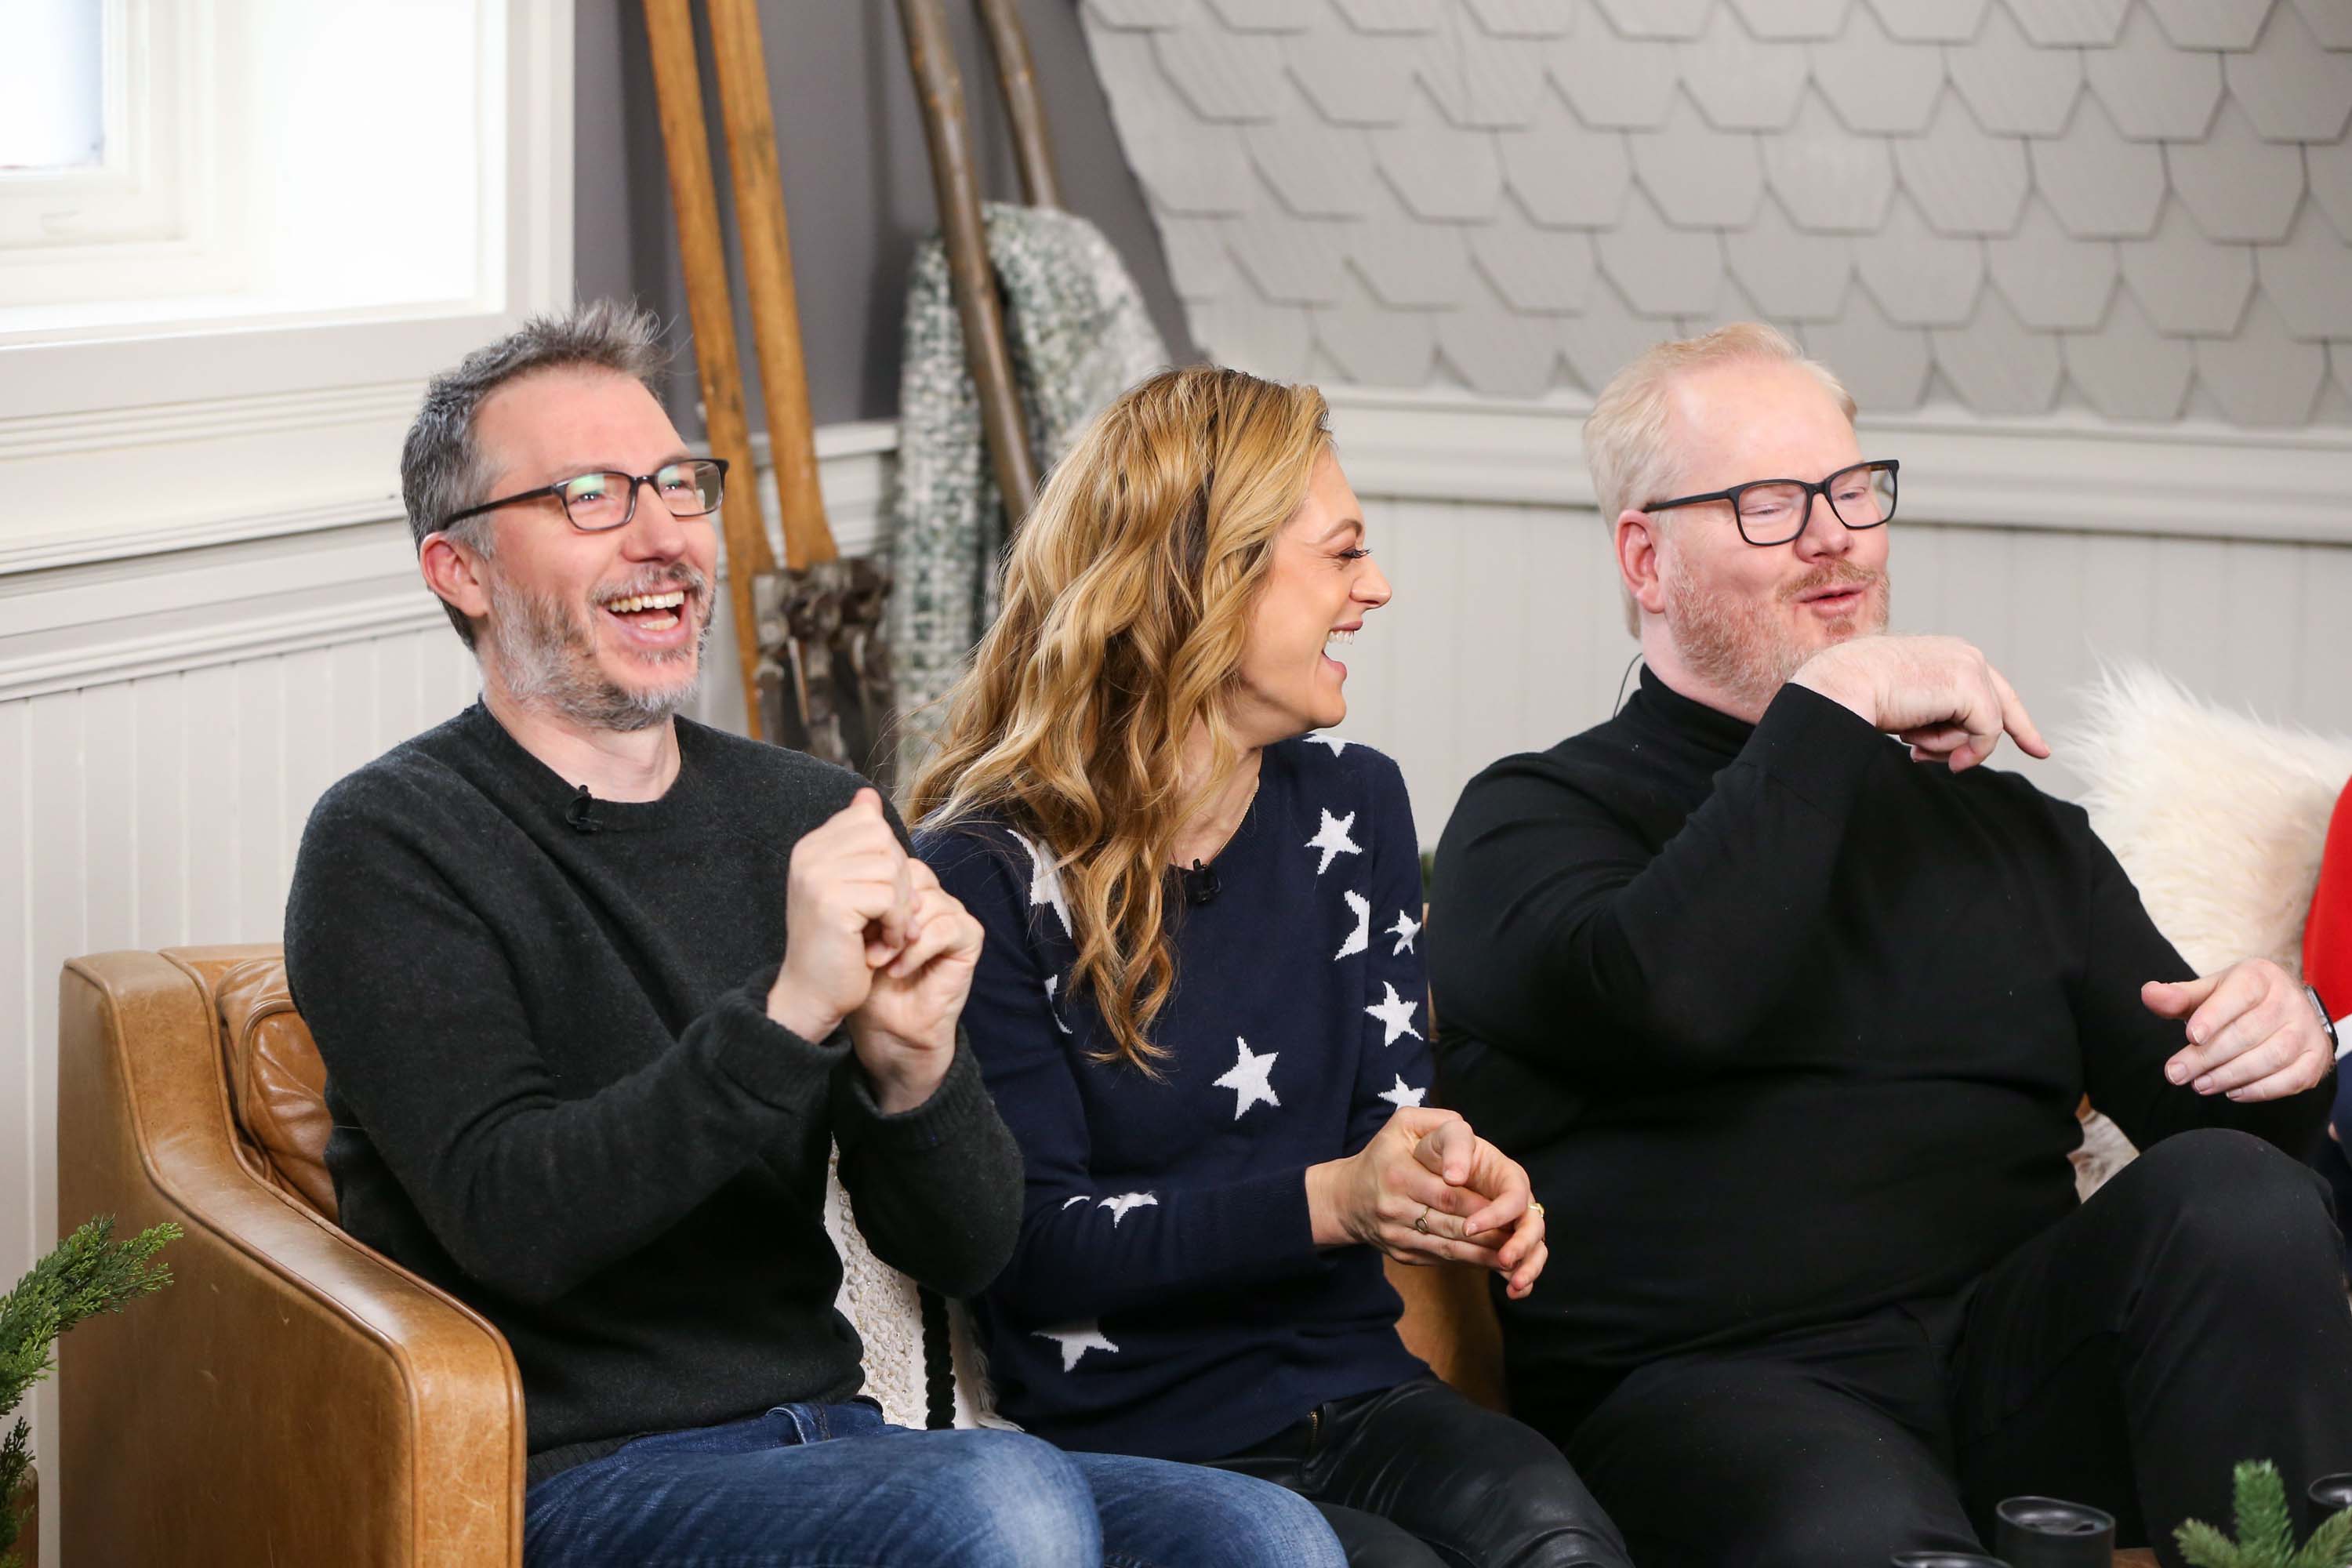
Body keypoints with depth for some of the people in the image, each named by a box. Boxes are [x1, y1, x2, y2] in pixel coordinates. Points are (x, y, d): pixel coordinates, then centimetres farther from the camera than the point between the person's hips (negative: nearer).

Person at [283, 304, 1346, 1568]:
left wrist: (910, 1069, -14)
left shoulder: (816, 820, 11)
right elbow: (512, 1223, -18)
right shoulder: (393, 846, -4)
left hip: (824, 1442, 5)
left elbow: (963, 1251, 7)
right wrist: (787, 1014, -26)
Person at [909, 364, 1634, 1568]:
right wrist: (1326, 1201, -21)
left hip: (1357, 1398, 5)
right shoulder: (985, 876, -7)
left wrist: (1455, 1178, -13)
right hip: (1131, 1449, -5)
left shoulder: (1352, 808, 13)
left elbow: (1394, 1105, 12)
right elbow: (1038, 1246, -10)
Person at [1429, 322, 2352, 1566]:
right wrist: (1835, 705, -6)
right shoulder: (1532, 819, 10)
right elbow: (1667, 997, -13)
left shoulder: (2015, 832, 25)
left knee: (2232, 1191, -25)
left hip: (2009, 1350, 6)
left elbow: (2181, 1089, 22)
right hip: (1709, 1387, -5)